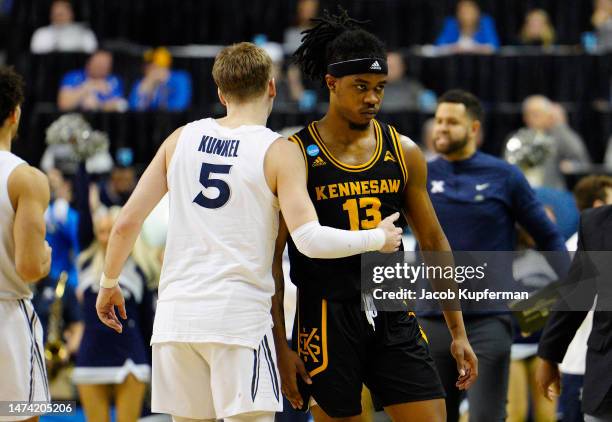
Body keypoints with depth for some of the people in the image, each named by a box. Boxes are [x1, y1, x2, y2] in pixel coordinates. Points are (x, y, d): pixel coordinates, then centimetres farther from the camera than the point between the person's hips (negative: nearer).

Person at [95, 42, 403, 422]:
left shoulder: (182, 139, 8)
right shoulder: (279, 152, -4)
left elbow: (127, 222, 7)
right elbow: (310, 240, -14)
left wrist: (109, 284, 22)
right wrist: (378, 239, 1)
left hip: (176, 315, 5)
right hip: (240, 316, -5)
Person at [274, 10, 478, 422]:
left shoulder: (404, 153, 5)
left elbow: (433, 243, 12)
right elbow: (271, 257, -5)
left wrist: (458, 332, 8)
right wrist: (281, 345, -10)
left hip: (392, 314, 4)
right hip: (328, 320, -3)